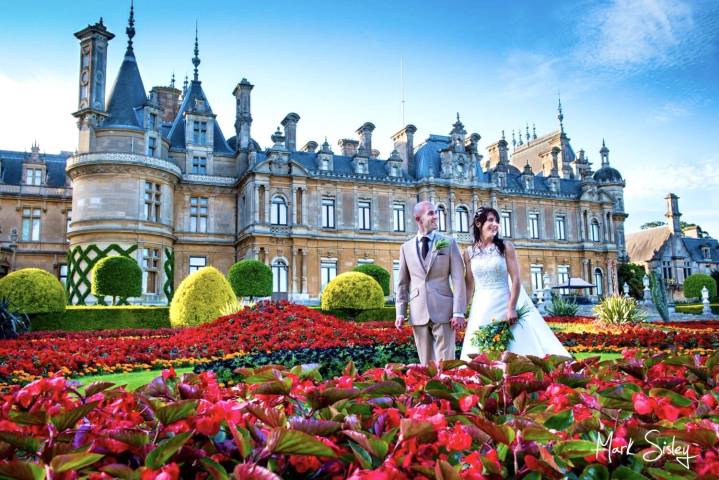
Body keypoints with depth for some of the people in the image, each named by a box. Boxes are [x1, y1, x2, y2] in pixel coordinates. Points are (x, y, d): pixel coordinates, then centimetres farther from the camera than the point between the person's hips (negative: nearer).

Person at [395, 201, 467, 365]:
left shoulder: (449, 243, 4)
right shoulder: (406, 247, 10)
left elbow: (458, 279, -1)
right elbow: (403, 283, 12)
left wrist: (459, 312, -9)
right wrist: (400, 313, 5)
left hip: (443, 310, -2)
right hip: (418, 313, 2)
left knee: (446, 362, -3)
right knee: (426, 363, 8)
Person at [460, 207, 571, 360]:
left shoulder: (505, 247, 0)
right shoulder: (469, 252, 6)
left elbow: (516, 279, -5)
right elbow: (469, 286, 9)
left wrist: (512, 308, -14)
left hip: (504, 305, -2)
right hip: (481, 308, 2)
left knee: (512, 347, -1)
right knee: (481, 353, 3)